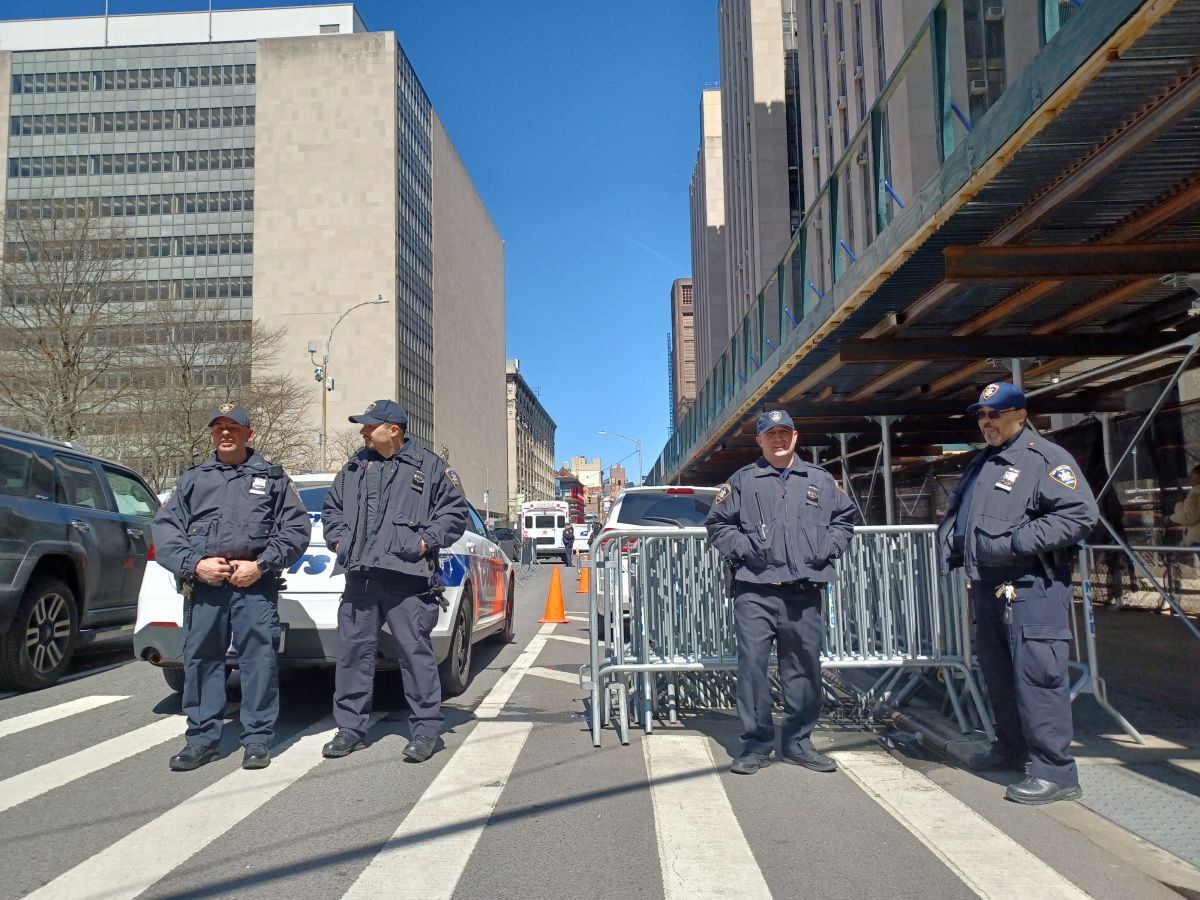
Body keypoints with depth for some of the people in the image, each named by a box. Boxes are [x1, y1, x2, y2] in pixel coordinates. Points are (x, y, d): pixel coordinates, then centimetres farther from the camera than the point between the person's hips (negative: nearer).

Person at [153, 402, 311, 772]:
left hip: (255, 583, -2)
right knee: (199, 657, 5)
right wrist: (194, 564, -6)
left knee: (259, 656, -4)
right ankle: (202, 738, 17)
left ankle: (258, 738, 6)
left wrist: (261, 565, -7)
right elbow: (165, 528, 11)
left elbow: (296, 528, 5)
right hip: (203, 582, 3)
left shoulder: (272, 477, 12)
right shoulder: (192, 479, 18)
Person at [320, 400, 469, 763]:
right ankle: (350, 727, 20)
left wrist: (426, 542, -8)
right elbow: (331, 507, 27)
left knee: (415, 651, -5)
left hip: (406, 576, -5)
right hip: (359, 576, 5)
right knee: (353, 650, 8)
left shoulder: (429, 466, 3)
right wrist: (338, 538, 11)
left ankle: (425, 730, 5)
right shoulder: (354, 467, 18)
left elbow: (454, 510, 2)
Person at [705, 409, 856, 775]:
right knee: (752, 665, -5)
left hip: (805, 593, 2)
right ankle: (756, 744, 7)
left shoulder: (821, 480, 14)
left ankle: (797, 742, 21)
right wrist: (742, 549, -6)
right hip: (755, 592, -2)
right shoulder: (742, 480, 8)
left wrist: (827, 549, 4)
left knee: (804, 668, 7)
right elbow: (718, 523, 9)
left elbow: (844, 519, 20)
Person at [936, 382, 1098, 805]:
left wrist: (1018, 542, -20)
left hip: (1031, 589, -9)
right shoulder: (979, 465, 20)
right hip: (987, 588, 9)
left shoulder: (1046, 459, -7)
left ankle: (1055, 772, -3)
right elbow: (954, 512, 33)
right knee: (997, 673, 17)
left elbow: (1081, 513, -18)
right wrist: (949, 540, 13)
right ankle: (1011, 749, 33)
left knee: (1037, 675, -10)